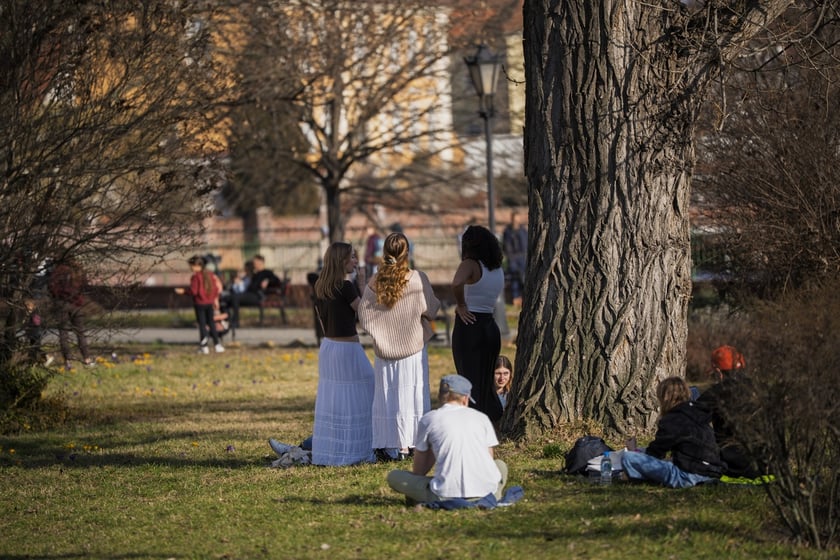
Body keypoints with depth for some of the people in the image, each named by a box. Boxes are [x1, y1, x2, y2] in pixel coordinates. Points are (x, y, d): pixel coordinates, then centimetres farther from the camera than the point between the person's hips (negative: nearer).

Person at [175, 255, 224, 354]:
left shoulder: (195, 277, -15)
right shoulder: (210, 274, 4)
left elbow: (193, 291, -18)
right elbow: (215, 288, 8)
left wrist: (183, 290, -6)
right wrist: (215, 298, 19)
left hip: (199, 303, -6)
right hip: (210, 303, 6)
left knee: (202, 324, 1)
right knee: (211, 323, 13)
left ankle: (204, 346, 1)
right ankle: (217, 344, 11)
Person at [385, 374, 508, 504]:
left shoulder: (428, 419, 9)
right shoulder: (481, 417, 15)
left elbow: (418, 470, 14)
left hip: (447, 495, -2)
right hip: (486, 492, 2)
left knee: (393, 476, 15)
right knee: (500, 465, 37)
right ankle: (494, 496, 9)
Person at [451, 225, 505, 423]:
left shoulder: (470, 264, -12)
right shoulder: (498, 270, 9)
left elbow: (457, 284, -32)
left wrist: (461, 305, -17)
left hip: (469, 327, -7)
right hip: (491, 327, 7)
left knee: (471, 385, 0)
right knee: (486, 384, 18)